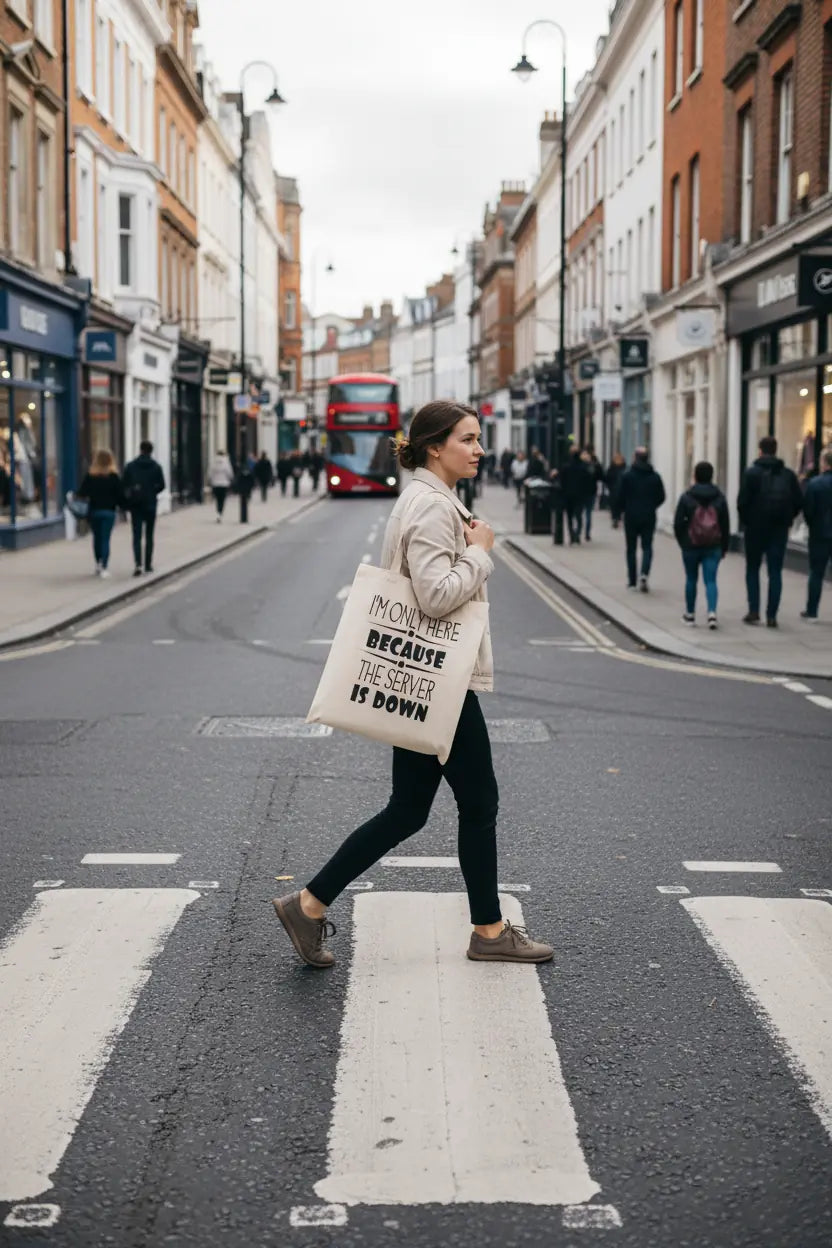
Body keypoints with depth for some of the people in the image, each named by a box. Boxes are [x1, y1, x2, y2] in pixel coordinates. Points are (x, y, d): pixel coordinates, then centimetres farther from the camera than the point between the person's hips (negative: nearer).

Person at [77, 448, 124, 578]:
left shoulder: (90, 476, -2)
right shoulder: (114, 476, -4)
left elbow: (82, 493, -5)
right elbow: (120, 494, -4)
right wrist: (122, 506, 9)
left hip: (94, 510, 2)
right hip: (109, 511, -2)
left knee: (96, 537, 16)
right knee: (106, 539, -2)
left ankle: (98, 564, 21)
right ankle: (103, 568, -13)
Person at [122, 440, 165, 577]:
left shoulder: (131, 466, -1)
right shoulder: (156, 467, -2)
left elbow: (123, 484, -2)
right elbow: (161, 485, -5)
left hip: (135, 504, 0)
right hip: (150, 504, 0)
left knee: (137, 535, -2)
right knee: (149, 535, 12)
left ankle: (138, 563, -19)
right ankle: (148, 564, 14)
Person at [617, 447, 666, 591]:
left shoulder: (627, 475, -7)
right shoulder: (655, 476, 0)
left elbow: (620, 497, -6)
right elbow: (661, 497, 3)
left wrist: (624, 510, 13)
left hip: (631, 516, -1)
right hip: (649, 517, 1)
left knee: (631, 548, 9)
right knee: (647, 547, 4)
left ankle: (632, 580, 11)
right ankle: (644, 574, -19)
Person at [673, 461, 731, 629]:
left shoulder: (687, 497, -6)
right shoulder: (719, 497, 1)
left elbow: (678, 523, -5)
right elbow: (726, 524, 4)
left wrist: (682, 542, 9)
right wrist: (724, 547, 12)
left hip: (691, 546, -1)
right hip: (713, 547, 1)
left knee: (691, 579, 13)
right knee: (711, 580, 0)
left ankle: (690, 614, 22)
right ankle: (712, 612, -19)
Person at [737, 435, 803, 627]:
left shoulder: (751, 472, -7)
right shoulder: (788, 474, 3)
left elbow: (742, 501, -12)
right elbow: (799, 501, 1)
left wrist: (746, 520, 5)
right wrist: (787, 519, 13)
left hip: (756, 527, -2)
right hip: (780, 530, 2)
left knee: (752, 569, 12)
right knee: (775, 572, 5)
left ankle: (753, 611, 3)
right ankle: (771, 615, 1)